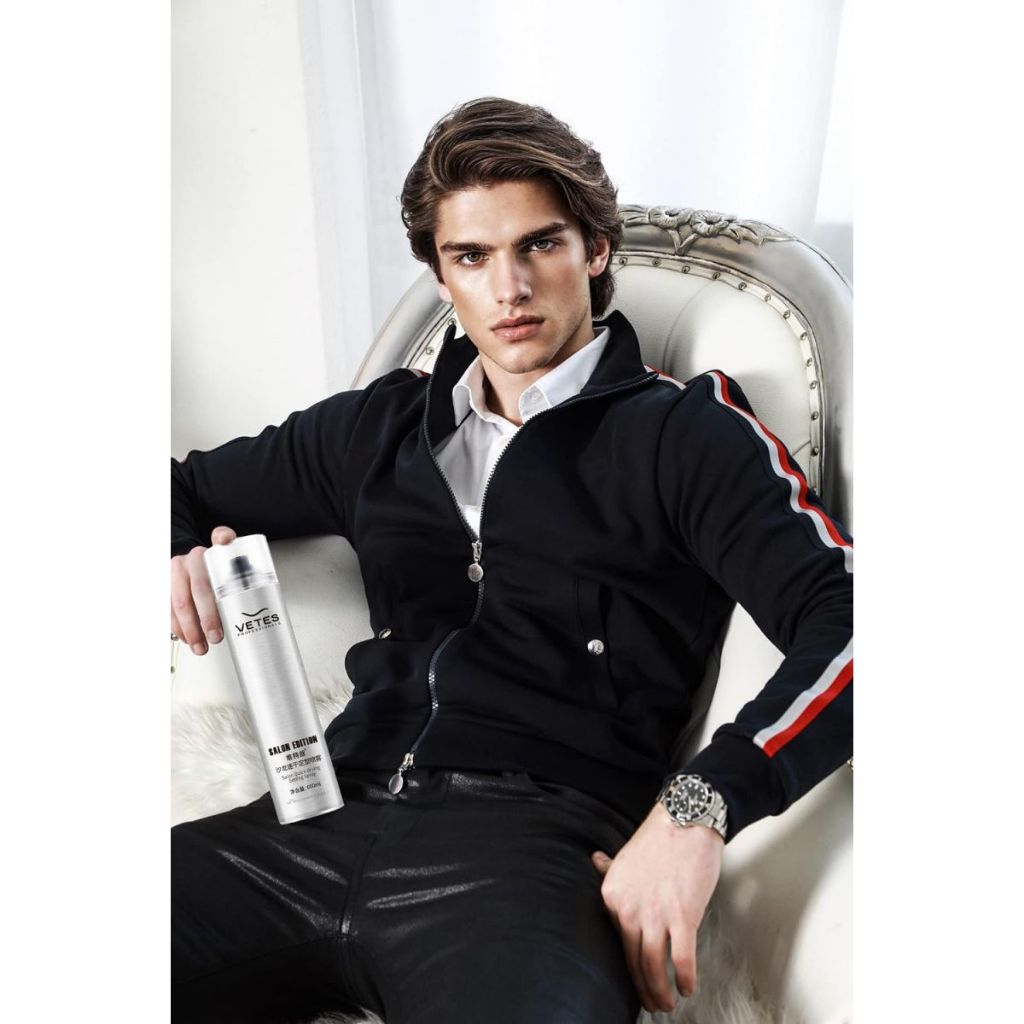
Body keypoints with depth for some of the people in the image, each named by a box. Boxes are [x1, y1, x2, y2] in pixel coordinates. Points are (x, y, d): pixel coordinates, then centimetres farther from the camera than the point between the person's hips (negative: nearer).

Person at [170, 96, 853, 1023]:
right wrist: (178, 555, 8)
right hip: (335, 818, 5)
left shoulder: (684, 431, 7)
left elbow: (845, 623, -4)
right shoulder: (381, 425, 20)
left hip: (541, 836, -4)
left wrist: (700, 805, -19)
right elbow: (189, 487, 32)